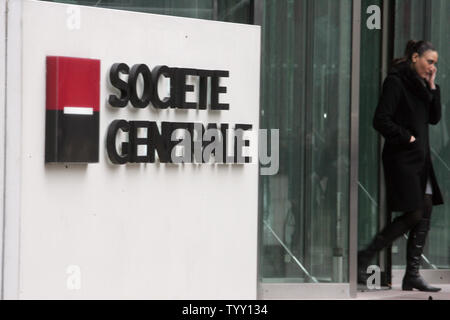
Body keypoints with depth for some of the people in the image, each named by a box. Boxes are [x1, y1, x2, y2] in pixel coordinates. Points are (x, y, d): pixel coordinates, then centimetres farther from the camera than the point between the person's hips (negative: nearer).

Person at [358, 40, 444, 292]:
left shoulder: (420, 84, 16)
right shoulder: (396, 82, -10)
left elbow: (434, 118, 15)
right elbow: (381, 121, -16)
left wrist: (432, 87, 7)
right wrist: (407, 137, -13)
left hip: (420, 158, 9)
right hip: (402, 159, -9)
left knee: (425, 214, 3)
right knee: (413, 215, -11)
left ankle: (412, 275, 6)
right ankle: (364, 258, -2)